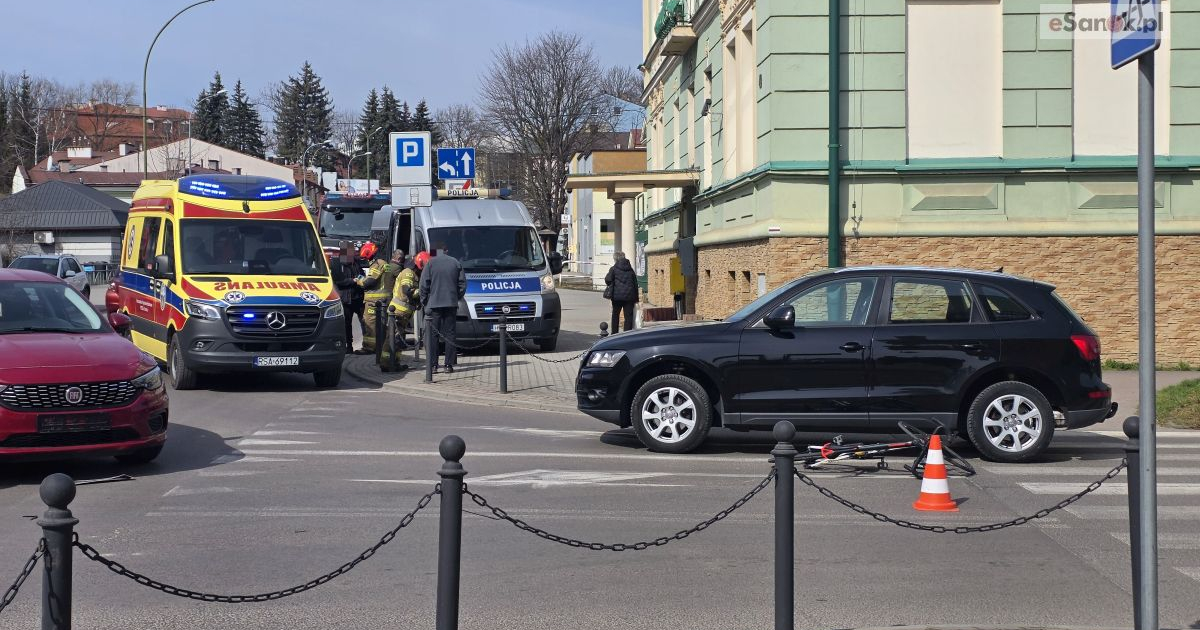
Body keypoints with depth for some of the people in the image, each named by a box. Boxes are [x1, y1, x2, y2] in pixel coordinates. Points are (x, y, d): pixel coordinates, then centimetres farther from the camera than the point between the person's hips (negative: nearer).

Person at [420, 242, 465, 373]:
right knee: (450, 334, 5)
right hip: (451, 303, 2)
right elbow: (462, 283, 8)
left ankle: (433, 364, 1)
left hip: (434, 304, -2)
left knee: (433, 334, 4)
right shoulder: (455, 263, 5)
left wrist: (424, 302, 5)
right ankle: (449, 365, 2)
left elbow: (424, 285, -4)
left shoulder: (430, 263, -3)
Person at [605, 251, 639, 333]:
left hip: (617, 295, -2)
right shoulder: (630, 269, 8)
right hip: (629, 296, 2)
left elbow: (608, 280, -12)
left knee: (615, 315, 13)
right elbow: (635, 284, 9)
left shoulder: (614, 268, -4)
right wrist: (636, 298, 12)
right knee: (628, 316, 3)